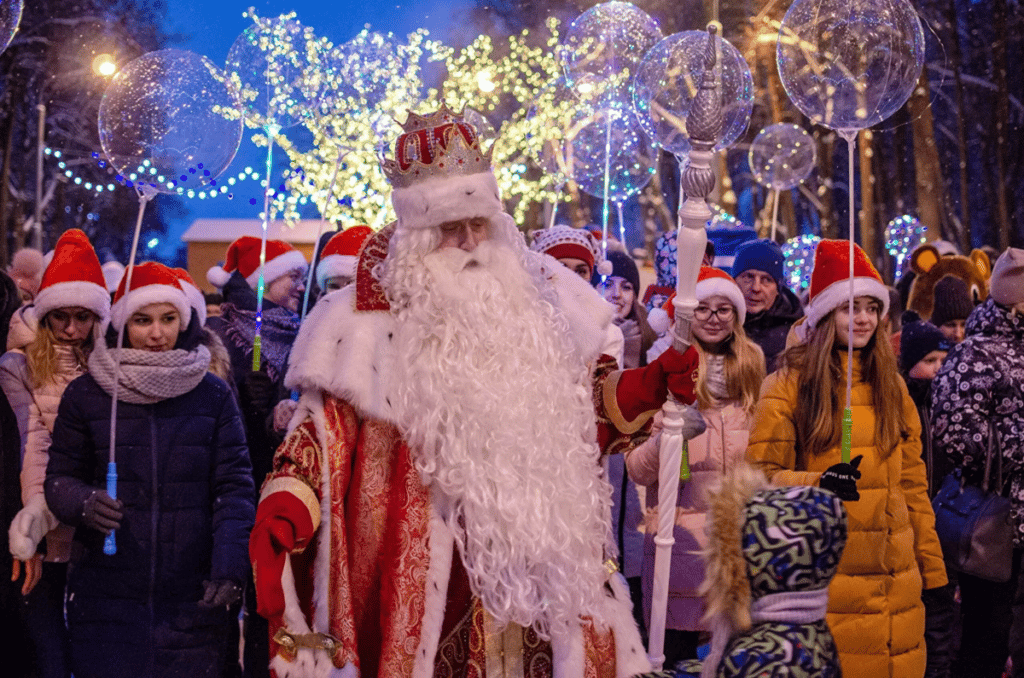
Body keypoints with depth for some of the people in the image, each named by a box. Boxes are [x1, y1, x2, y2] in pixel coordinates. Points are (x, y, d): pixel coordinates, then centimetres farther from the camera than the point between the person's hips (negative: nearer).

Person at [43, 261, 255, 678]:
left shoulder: (213, 395, 5)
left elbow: (234, 487, 1)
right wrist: (83, 502, -15)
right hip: (107, 595, 0)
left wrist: (230, 565, -14)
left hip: (194, 598, 0)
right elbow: (59, 478, 9)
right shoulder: (85, 396, 5)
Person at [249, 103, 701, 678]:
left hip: (539, 560, 3)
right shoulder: (371, 323, -3)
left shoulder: (537, 301, 8)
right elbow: (326, 427, -2)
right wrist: (285, 507, -18)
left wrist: (649, 385, 2)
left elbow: (586, 403, 19)